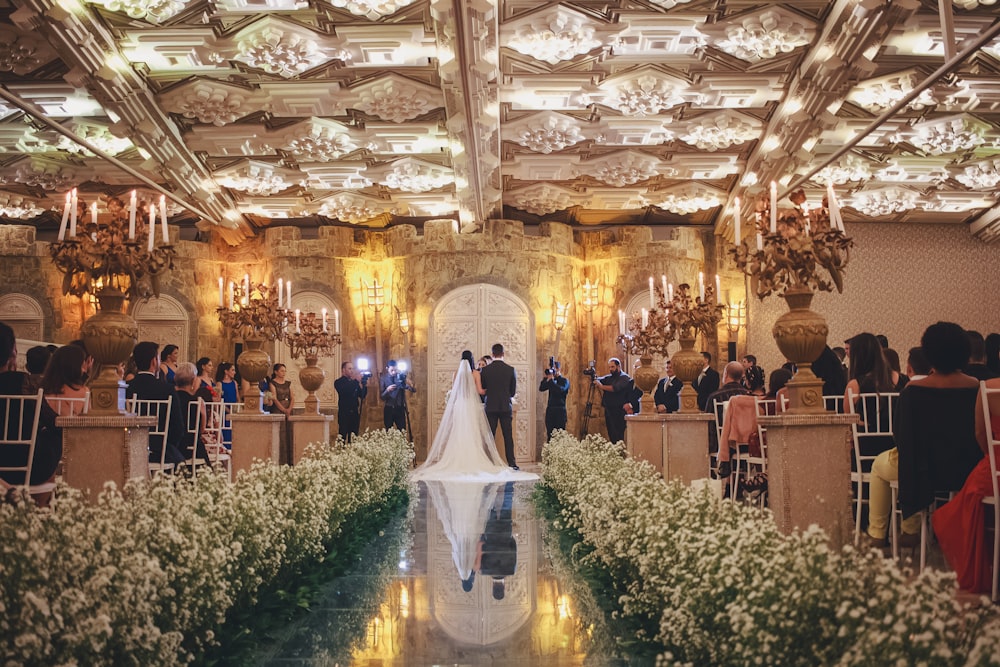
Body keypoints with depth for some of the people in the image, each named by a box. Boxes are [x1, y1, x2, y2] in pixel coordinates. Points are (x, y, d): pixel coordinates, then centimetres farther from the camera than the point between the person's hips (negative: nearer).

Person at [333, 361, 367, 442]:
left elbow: (362, 395, 11)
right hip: (344, 414, -5)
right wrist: (356, 381, -23)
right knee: (343, 437, -7)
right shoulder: (338, 382, -2)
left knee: (353, 438, 4)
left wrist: (365, 385, -6)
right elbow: (345, 392, -22)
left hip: (355, 413, 5)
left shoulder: (354, 382, 14)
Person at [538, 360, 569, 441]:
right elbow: (541, 388, 3)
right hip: (550, 410, 5)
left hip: (560, 411, -5)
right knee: (549, 435, 3)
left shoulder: (564, 380, 0)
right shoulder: (550, 380, 14)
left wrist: (552, 380, -17)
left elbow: (561, 390, -19)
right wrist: (546, 378, -6)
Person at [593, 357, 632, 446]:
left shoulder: (624, 378, -4)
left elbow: (615, 388, -19)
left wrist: (602, 386, -23)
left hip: (618, 411, -7)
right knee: (611, 435, 8)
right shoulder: (609, 377, 19)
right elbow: (599, 380, 4)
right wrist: (593, 377, -17)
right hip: (608, 410, 7)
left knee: (618, 436, -10)